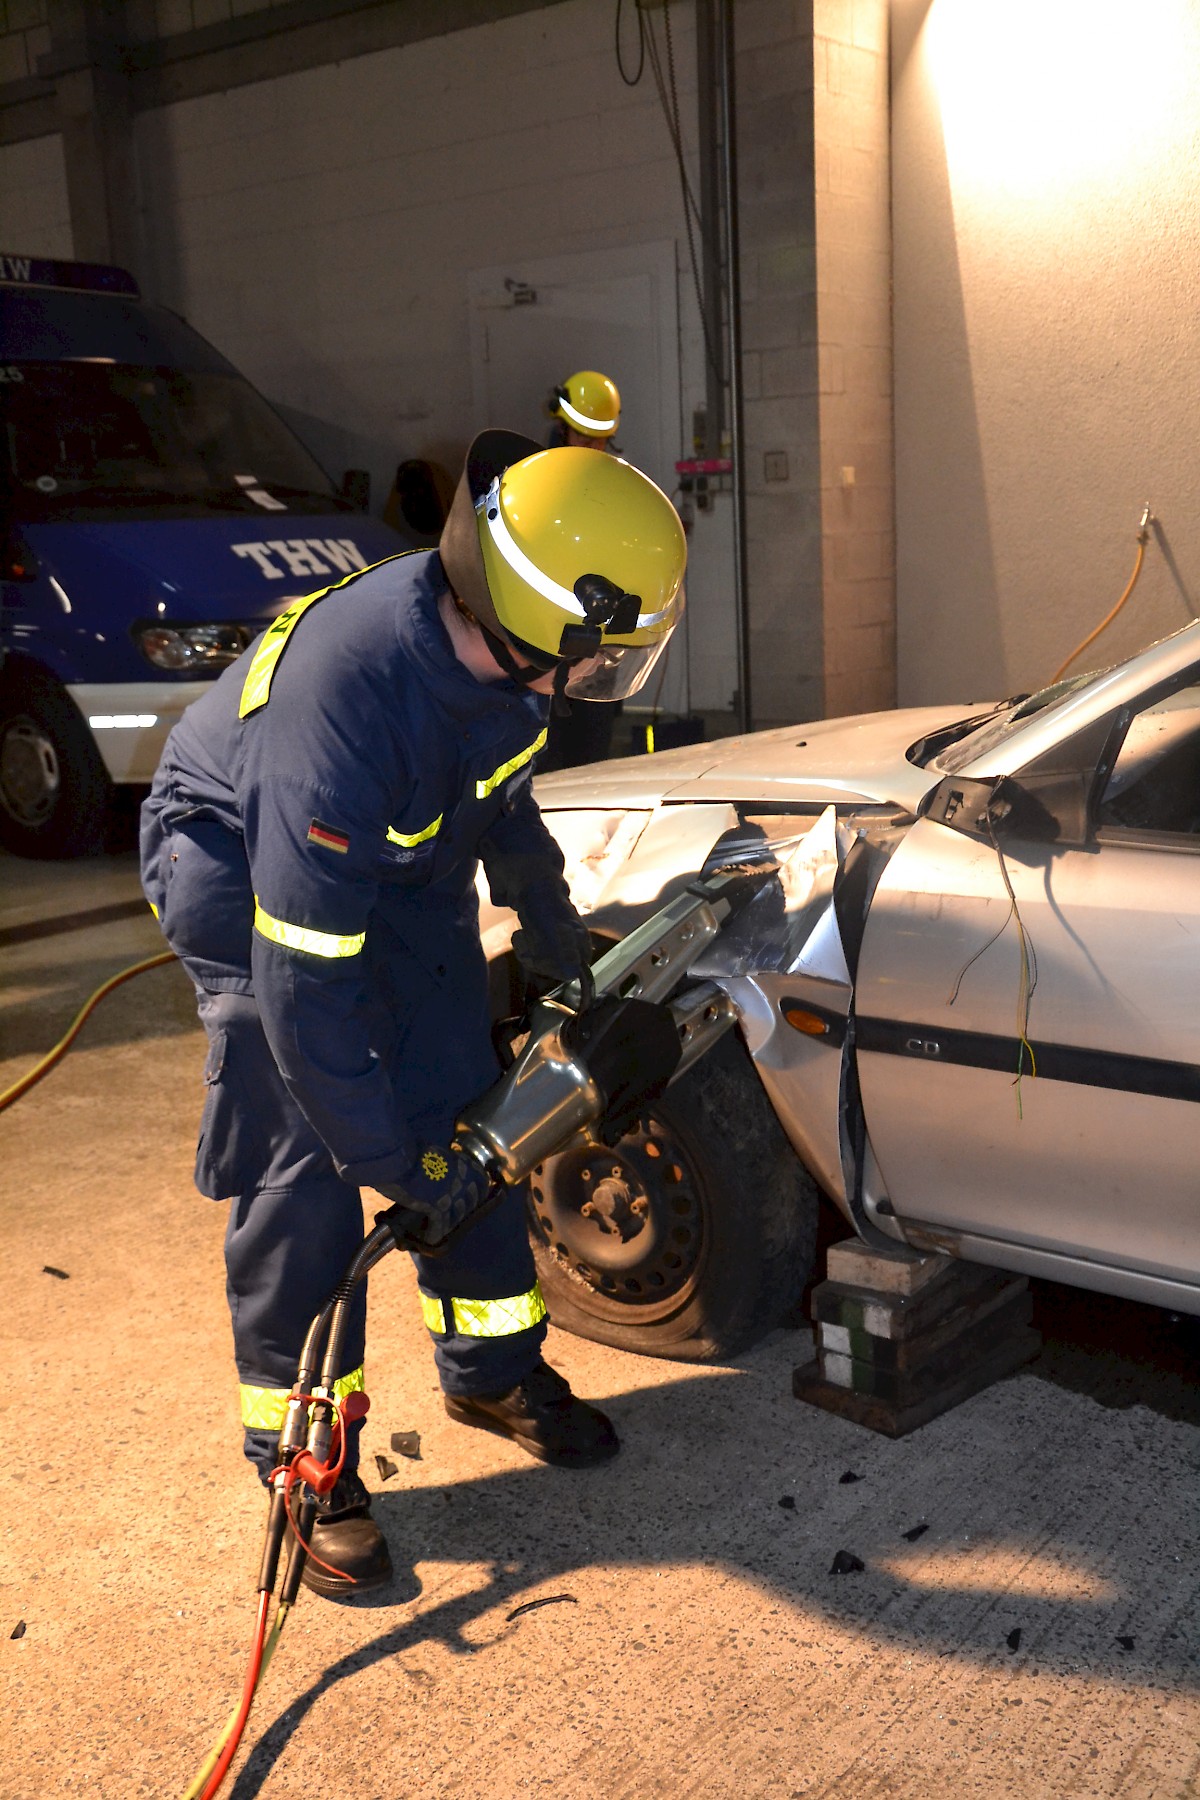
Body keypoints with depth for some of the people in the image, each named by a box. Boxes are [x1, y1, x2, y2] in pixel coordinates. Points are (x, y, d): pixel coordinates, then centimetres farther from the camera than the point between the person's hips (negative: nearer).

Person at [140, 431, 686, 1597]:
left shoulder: (495, 639, -19)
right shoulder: (349, 693, -41)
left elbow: (505, 782, 7)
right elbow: (303, 977, -37)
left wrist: (545, 917, 19)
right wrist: (394, 1160, -28)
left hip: (401, 858, 7)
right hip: (245, 866, -6)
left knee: (468, 1120, 8)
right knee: (300, 1174, -7)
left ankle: (493, 1371, 28)